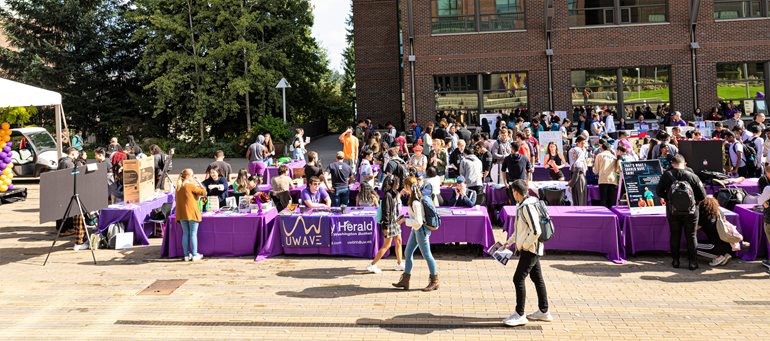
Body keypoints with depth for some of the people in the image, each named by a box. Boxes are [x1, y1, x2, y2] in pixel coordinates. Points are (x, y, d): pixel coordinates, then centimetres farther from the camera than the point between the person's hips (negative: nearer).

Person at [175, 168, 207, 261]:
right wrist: (199, 183, -1)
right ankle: (195, 255, 2)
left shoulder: (178, 187, 10)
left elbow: (176, 199, 18)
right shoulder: (191, 185, -11)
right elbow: (203, 192, -10)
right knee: (193, 234, -1)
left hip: (182, 214, 6)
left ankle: (186, 255, 11)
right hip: (192, 213, -6)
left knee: (185, 234, 9)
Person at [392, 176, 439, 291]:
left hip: (421, 230, -10)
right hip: (416, 230, 10)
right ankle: (405, 280, 20)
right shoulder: (415, 196, 1)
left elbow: (418, 221, -28)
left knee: (426, 255, 2)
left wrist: (405, 220, -19)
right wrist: (405, 193, 9)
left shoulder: (416, 203, -27)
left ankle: (435, 281, 17)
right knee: (408, 253, 13)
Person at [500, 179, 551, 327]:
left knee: (518, 279, -7)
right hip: (532, 248, 10)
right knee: (537, 278, 16)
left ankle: (520, 315, 0)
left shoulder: (528, 207, -21)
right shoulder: (522, 205, 11)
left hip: (530, 249, -10)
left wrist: (524, 245, -16)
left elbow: (536, 231, -26)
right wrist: (509, 242, 20)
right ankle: (544, 312, 27)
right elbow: (520, 229, 23)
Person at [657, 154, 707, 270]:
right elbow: (702, 195, -3)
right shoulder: (692, 176, -5)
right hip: (690, 211, -1)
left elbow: (659, 192, -2)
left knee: (675, 235, 12)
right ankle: (692, 261, 12)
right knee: (691, 236, 9)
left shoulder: (666, 175, -4)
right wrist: (694, 202, 16)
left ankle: (675, 260, 16)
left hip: (672, 211, 1)